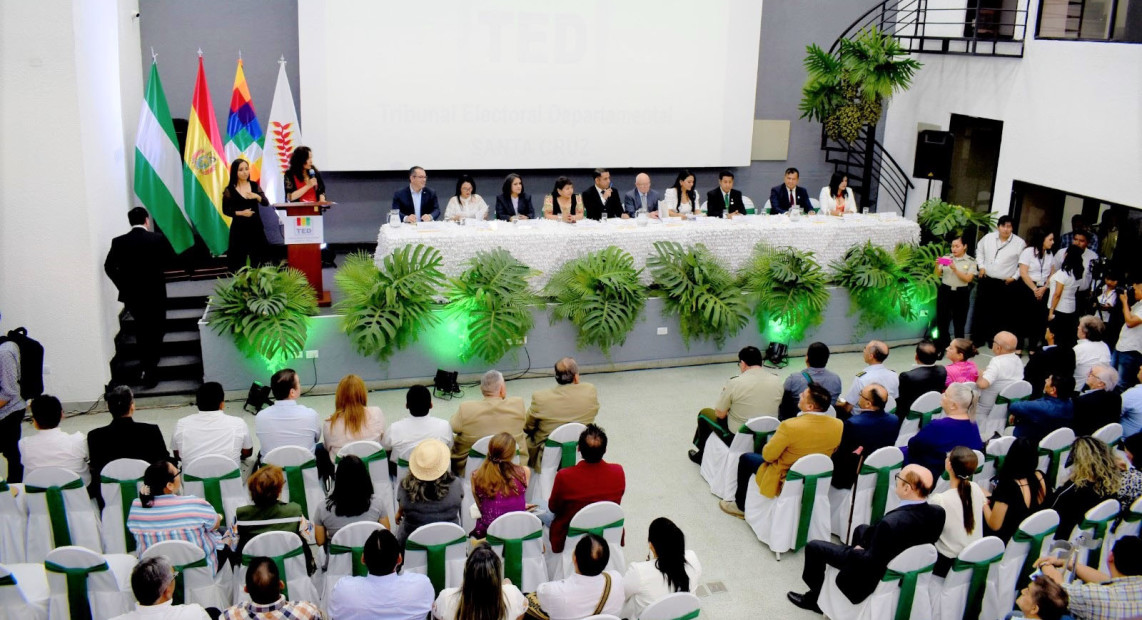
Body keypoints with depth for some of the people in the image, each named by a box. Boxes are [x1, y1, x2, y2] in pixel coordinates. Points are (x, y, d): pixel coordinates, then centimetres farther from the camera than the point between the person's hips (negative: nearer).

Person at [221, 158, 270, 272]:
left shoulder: (255, 185, 5)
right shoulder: (229, 190, -4)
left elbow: (266, 203, -1)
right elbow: (226, 210, -1)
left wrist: (257, 196, -20)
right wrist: (240, 213, -15)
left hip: (255, 226, 3)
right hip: (239, 228, -3)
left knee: (257, 259, 6)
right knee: (240, 259, -1)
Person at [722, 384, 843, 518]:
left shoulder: (790, 427, -32)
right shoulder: (839, 425, -16)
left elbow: (767, 455, -18)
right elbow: (832, 452, 4)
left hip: (784, 482, -6)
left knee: (745, 458, 19)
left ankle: (740, 506, 31)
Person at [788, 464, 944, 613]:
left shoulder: (890, 523, -40)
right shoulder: (937, 512, -17)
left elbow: (869, 562, -27)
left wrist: (855, 551, -6)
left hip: (875, 572, -7)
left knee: (814, 546, 7)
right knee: (861, 529, 32)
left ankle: (815, 597, 31)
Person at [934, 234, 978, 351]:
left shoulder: (971, 261, -2)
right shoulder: (946, 258, 2)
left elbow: (968, 279, -11)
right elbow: (938, 275, 2)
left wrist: (955, 269, -21)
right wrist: (937, 266, -17)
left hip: (961, 293, -2)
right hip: (945, 291, 2)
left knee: (959, 322, 8)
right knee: (941, 319, 5)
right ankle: (943, 344, 21)